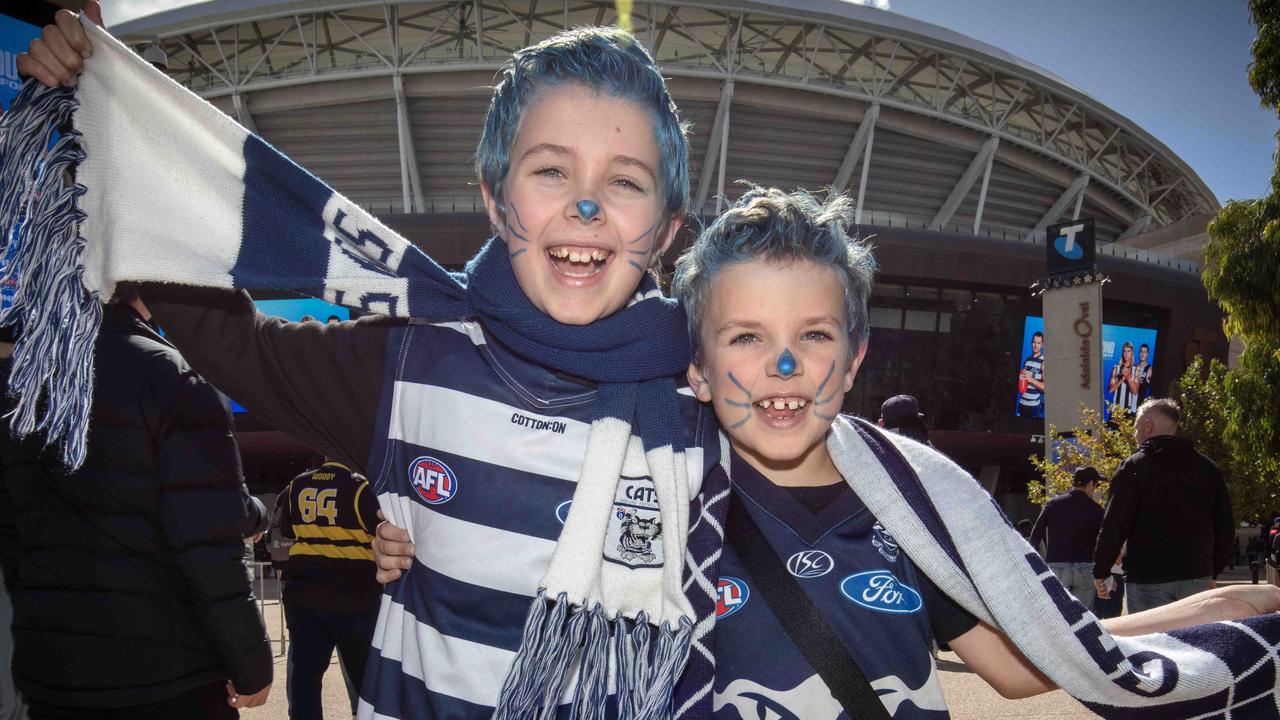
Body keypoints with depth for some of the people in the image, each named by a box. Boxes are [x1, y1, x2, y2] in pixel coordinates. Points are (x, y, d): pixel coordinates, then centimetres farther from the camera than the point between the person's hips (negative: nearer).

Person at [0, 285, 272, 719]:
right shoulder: (169, 376, -14)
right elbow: (210, 544, -18)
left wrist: (44, 645, 18)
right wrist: (252, 666, -10)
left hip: (48, 670, 6)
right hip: (167, 673, -5)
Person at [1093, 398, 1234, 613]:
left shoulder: (1134, 467, -7)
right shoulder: (1208, 468, 10)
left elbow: (1115, 526, -11)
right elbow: (1225, 525, 12)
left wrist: (1101, 571, -3)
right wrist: (1213, 571, 20)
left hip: (1148, 579, -5)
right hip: (1198, 578, 5)